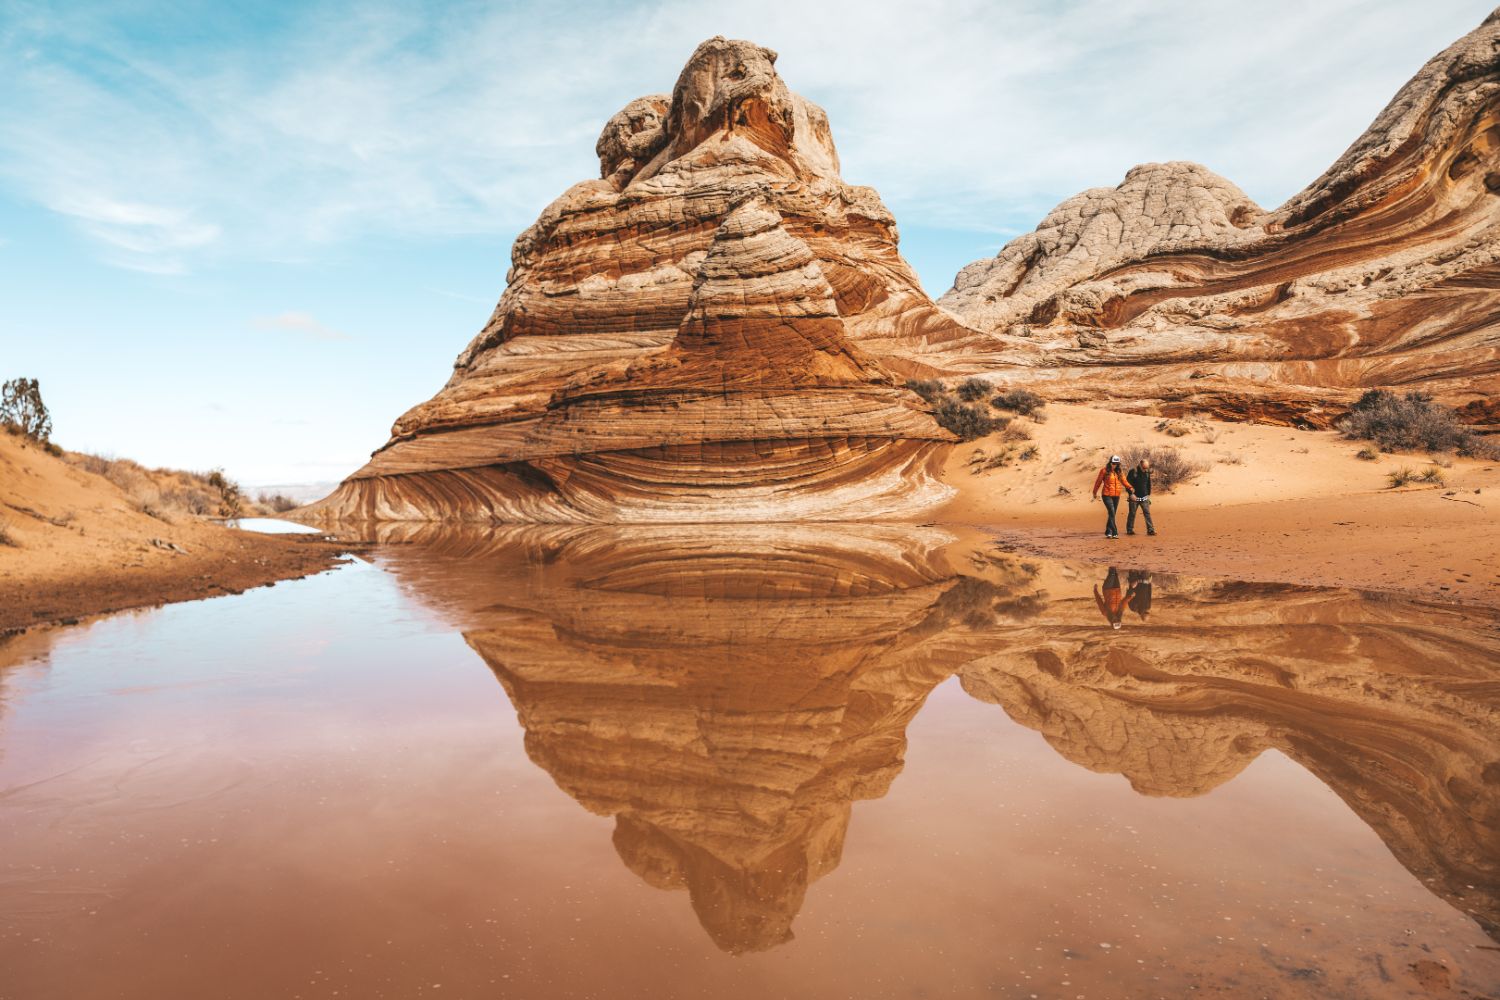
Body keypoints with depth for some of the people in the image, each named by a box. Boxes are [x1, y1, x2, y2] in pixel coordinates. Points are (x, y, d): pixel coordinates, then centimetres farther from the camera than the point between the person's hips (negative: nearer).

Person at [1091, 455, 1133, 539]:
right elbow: (1098, 482, 1)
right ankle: (1114, 533, -17)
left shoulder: (1119, 472, 9)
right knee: (1111, 513, -15)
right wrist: (1095, 493, 7)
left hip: (1116, 496, 5)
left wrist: (1129, 488, -8)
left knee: (1112, 514, 11)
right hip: (1107, 495, -5)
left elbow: (1124, 481, 8)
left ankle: (1108, 532, 22)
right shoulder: (1104, 471, -5)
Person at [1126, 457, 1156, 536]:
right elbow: (1127, 483, -9)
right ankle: (1129, 530, 14)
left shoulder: (1147, 473, 6)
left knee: (1147, 513, -3)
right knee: (1132, 514, 4)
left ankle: (1150, 530, -4)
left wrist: (1148, 494, 11)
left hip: (1144, 498, 3)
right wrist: (1131, 494, -12)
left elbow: (1149, 484, 17)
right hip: (1134, 497, -3)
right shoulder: (1133, 472, -9)